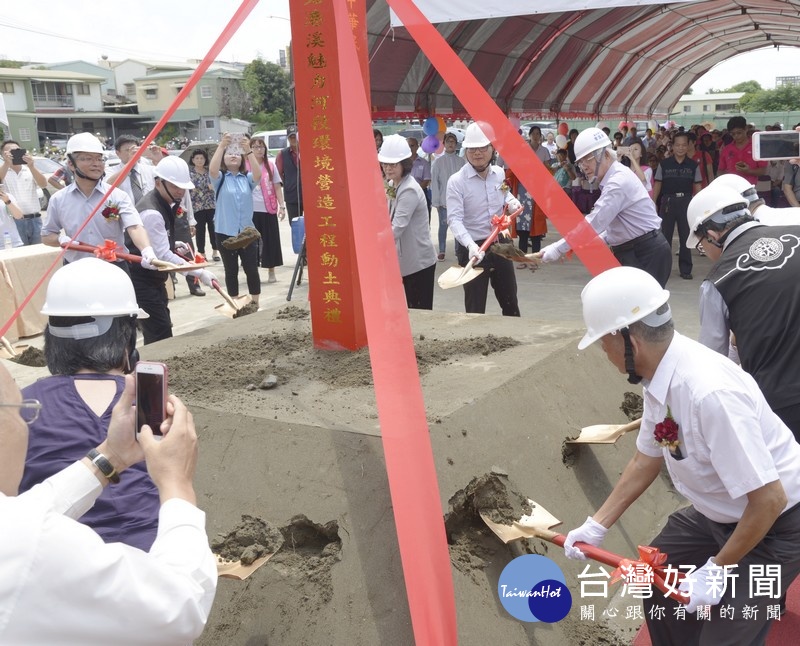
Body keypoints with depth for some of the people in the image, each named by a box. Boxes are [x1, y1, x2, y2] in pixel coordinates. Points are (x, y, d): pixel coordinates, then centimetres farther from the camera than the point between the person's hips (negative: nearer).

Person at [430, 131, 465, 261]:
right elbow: (434, 183, 1)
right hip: (444, 201, -1)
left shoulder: (462, 161, 3)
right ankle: (441, 251, 13)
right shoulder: (438, 162, 2)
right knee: (443, 226, 3)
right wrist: (436, 201, -4)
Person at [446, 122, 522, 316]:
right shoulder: (457, 181, -15)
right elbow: (454, 219, -24)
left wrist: (511, 201, 2)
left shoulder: (500, 173, 3)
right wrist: (470, 245, -40)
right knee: (475, 309, 3)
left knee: (510, 302, 18)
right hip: (473, 249, -5)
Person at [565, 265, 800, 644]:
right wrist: (597, 525, 6)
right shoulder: (659, 374, -10)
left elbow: (769, 500, -32)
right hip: (720, 512, 9)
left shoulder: (710, 392, -38)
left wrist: (718, 570, -21)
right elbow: (647, 459, 5)